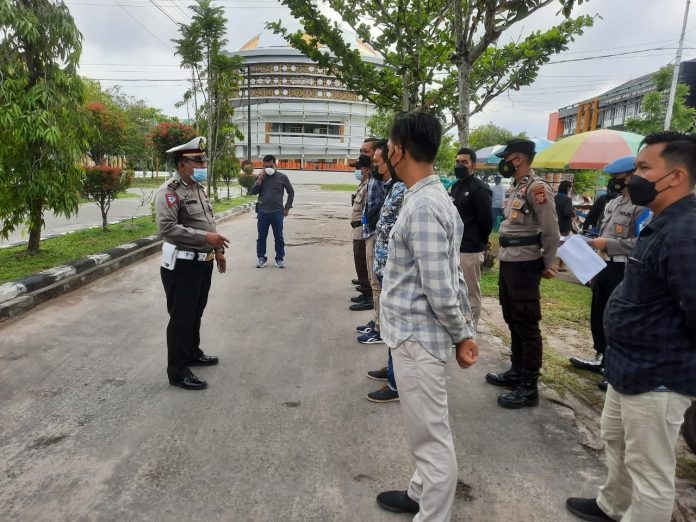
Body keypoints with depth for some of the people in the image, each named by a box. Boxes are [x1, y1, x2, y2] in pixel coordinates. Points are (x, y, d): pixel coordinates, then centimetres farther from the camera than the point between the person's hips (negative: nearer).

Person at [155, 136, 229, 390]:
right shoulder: (169, 191, -16)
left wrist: (218, 250, 16)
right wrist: (205, 237, -29)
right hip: (182, 266, -9)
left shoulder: (198, 188, 13)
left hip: (203, 263, 9)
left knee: (196, 313, 21)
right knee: (181, 318, 1)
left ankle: (193, 353, 39)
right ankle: (177, 371, 12)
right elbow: (167, 228, -27)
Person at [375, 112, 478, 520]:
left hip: (417, 337, -10)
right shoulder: (434, 197, 9)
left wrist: (461, 335, -7)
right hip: (414, 333, 10)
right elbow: (452, 275, 10)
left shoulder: (422, 207, -23)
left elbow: (440, 289, -22)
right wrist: (467, 329, 12)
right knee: (428, 432, 25)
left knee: (432, 437, 7)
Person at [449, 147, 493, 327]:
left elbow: (486, 220, -14)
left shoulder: (479, 188, -11)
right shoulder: (455, 186, 15)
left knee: (471, 293, 1)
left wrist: (479, 242, -4)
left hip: (469, 249, -8)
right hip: (454, 247, 9)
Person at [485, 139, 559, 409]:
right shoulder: (516, 189, 15)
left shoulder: (537, 188, -15)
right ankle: (516, 372, 31)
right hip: (508, 263, 10)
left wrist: (546, 265, -5)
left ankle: (529, 387, 7)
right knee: (513, 321, 17)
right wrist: (505, 257, 15)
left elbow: (551, 231, -14)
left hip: (524, 266, -10)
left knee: (527, 325, -2)